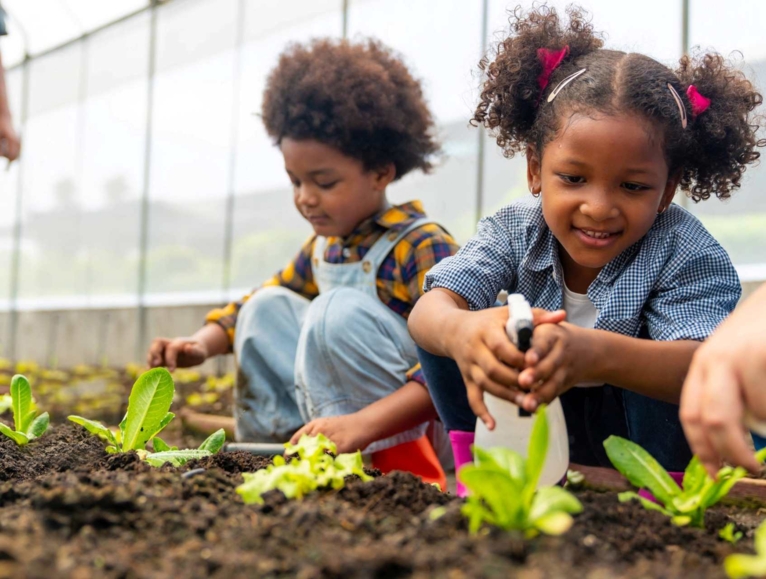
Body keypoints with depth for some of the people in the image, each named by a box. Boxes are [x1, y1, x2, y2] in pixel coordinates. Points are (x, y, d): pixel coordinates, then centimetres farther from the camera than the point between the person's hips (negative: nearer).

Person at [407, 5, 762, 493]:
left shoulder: (684, 252, -25)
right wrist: (462, 332, -59)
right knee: (441, 331, -16)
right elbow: (429, 308, -31)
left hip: (652, 440, -2)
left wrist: (599, 355, -62)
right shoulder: (516, 233, -17)